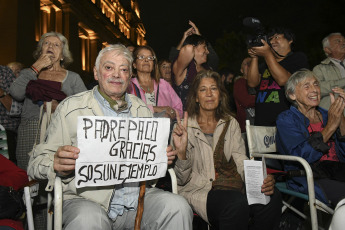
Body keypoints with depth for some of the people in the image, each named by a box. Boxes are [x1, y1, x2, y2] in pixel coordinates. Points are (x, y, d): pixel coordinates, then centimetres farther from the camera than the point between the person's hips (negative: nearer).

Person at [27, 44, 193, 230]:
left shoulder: (142, 110, 14)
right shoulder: (71, 108, 1)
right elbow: (37, 162, -1)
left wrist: (164, 156, -1)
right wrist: (57, 165, -23)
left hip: (137, 197, 4)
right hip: (86, 199, -3)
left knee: (178, 207, -22)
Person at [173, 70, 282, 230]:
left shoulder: (231, 124, 15)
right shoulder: (185, 127, 0)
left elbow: (241, 162, 5)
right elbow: (181, 180, -4)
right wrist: (181, 152, -25)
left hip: (230, 186, 4)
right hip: (198, 190, -4)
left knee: (273, 197, -24)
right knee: (237, 203, -35)